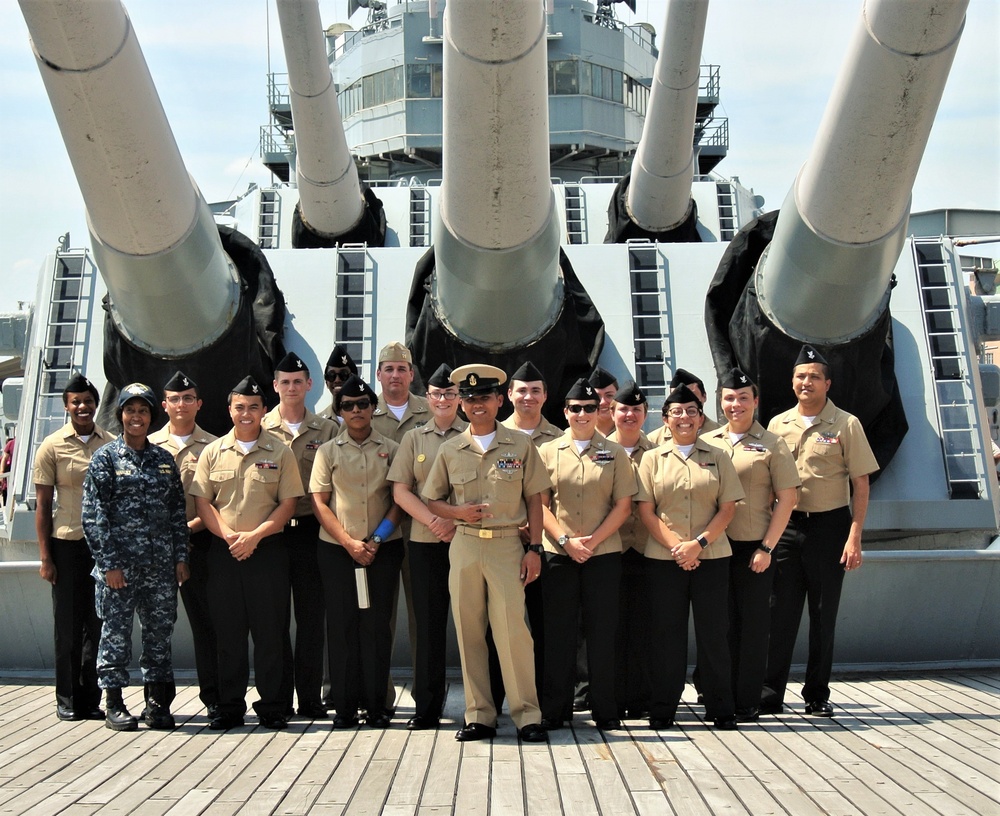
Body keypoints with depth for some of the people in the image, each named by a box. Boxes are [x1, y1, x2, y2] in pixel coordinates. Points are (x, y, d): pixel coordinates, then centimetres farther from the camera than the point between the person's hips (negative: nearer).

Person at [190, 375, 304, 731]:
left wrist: (254, 535, -13)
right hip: (223, 553, 2)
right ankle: (229, 708, 17)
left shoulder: (279, 452, 3)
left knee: (269, 632, 1)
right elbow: (202, 501, 5)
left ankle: (271, 707, 11)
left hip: (268, 551, -2)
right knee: (228, 632, 7)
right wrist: (229, 536, -10)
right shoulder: (213, 452, 9)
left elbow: (288, 503, -1)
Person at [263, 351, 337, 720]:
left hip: (311, 529, 0)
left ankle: (310, 696, 12)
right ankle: (278, 697, 14)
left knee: (311, 615, 4)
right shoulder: (260, 429, 8)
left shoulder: (327, 430, 9)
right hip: (270, 531, 0)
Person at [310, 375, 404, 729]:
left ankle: (376, 704, 11)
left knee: (377, 625, 2)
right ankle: (344, 705, 11)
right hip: (338, 550, 0)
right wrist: (349, 542, -8)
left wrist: (377, 540, -8)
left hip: (383, 549, 0)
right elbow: (319, 503, 2)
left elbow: (399, 499, 3)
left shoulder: (391, 449, 6)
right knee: (341, 624, 2)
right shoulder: (328, 451, 6)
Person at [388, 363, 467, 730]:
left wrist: (458, 521, -14)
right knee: (429, 623, 6)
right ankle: (426, 707, 14)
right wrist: (433, 521, -9)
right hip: (425, 542, 2)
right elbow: (400, 490, 5)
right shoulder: (414, 438, 12)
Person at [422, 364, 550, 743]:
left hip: (507, 544, -2)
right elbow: (432, 501, 13)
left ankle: (527, 715, 6)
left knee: (512, 630, -6)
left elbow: (534, 499, 5)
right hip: (463, 545, 3)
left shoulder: (520, 445, 4)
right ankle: (479, 715, 16)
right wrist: (459, 512, -7)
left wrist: (534, 548, -2)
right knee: (468, 631, 6)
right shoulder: (450, 450, 9)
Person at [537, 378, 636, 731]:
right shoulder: (548, 451, 6)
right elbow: (540, 503, 2)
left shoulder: (615, 454, 6)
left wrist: (593, 541, -10)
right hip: (558, 555, 0)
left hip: (604, 555, 0)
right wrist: (566, 540, -10)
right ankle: (555, 710, 15)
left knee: (602, 632, 4)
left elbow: (623, 505, 1)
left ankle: (605, 710, 15)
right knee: (558, 632, 4)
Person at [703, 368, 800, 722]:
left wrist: (767, 547, -9)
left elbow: (787, 498, -3)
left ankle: (748, 702, 14)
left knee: (753, 625, 4)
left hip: (753, 549, -2)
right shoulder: (706, 442, 8)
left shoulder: (771, 444, 0)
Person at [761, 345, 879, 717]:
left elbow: (860, 484, -3)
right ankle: (770, 694, 9)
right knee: (780, 613, 2)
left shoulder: (846, 424, -2)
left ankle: (818, 695, 19)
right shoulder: (777, 425, 7)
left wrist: (854, 537, -11)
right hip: (787, 525, 2)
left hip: (829, 525, -2)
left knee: (823, 616, 7)